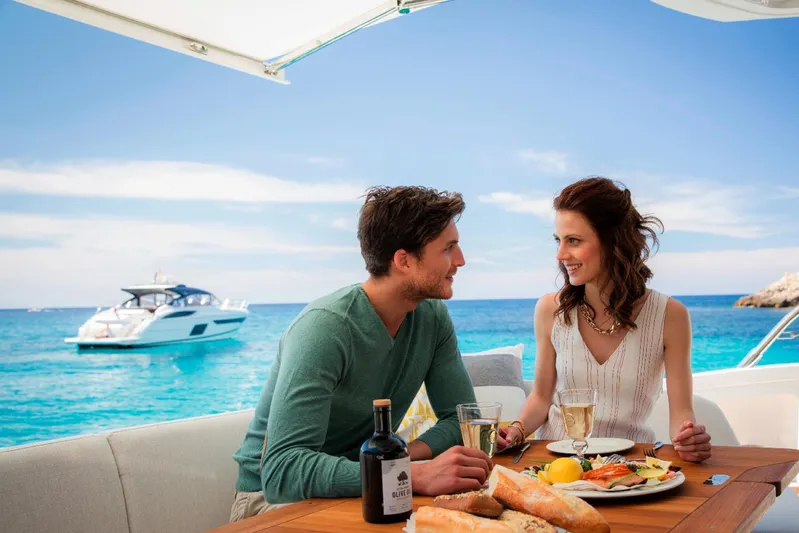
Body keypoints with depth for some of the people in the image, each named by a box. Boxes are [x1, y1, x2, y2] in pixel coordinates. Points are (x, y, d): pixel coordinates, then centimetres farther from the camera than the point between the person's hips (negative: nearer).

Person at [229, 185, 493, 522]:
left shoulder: (433, 316, -5)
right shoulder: (325, 327, -27)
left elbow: (463, 416, 1)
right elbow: (282, 470, -34)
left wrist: (403, 456, -19)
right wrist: (416, 476, -43)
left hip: (361, 482, 6)